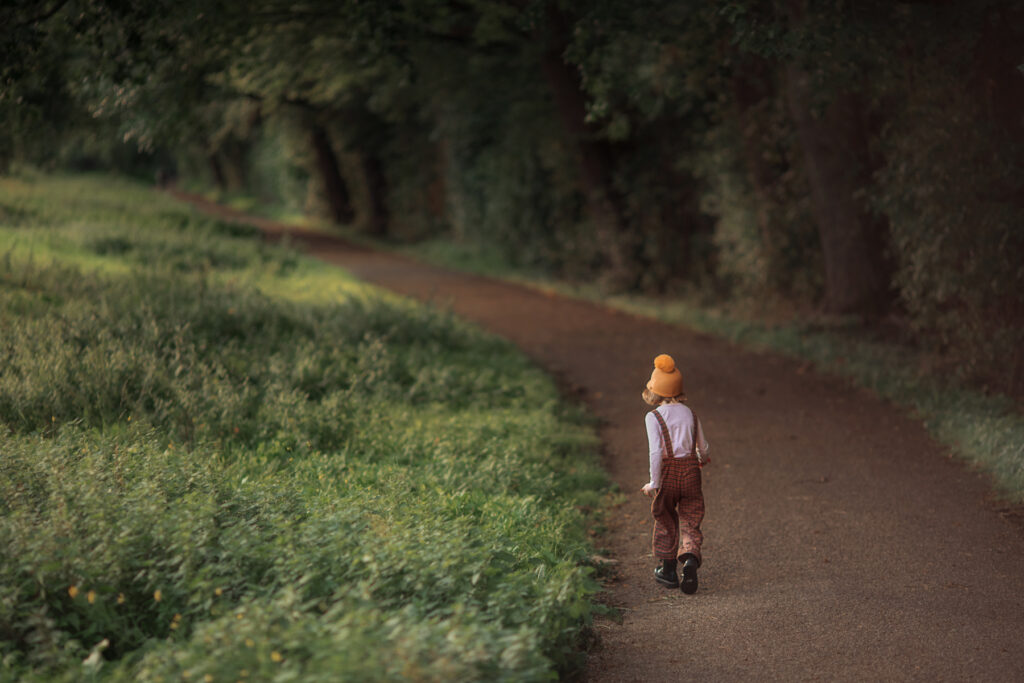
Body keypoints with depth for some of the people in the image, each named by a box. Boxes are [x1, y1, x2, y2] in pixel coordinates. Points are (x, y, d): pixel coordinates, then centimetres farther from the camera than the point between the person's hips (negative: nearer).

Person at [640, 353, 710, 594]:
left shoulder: (654, 417, -10)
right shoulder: (690, 414, 4)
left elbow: (656, 451, -18)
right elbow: (702, 447, 13)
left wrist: (654, 482, -13)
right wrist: (703, 459, 35)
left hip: (667, 470, -3)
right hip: (690, 469, 3)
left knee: (666, 520, 14)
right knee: (690, 520, 6)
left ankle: (669, 570, 24)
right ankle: (690, 559, -18)